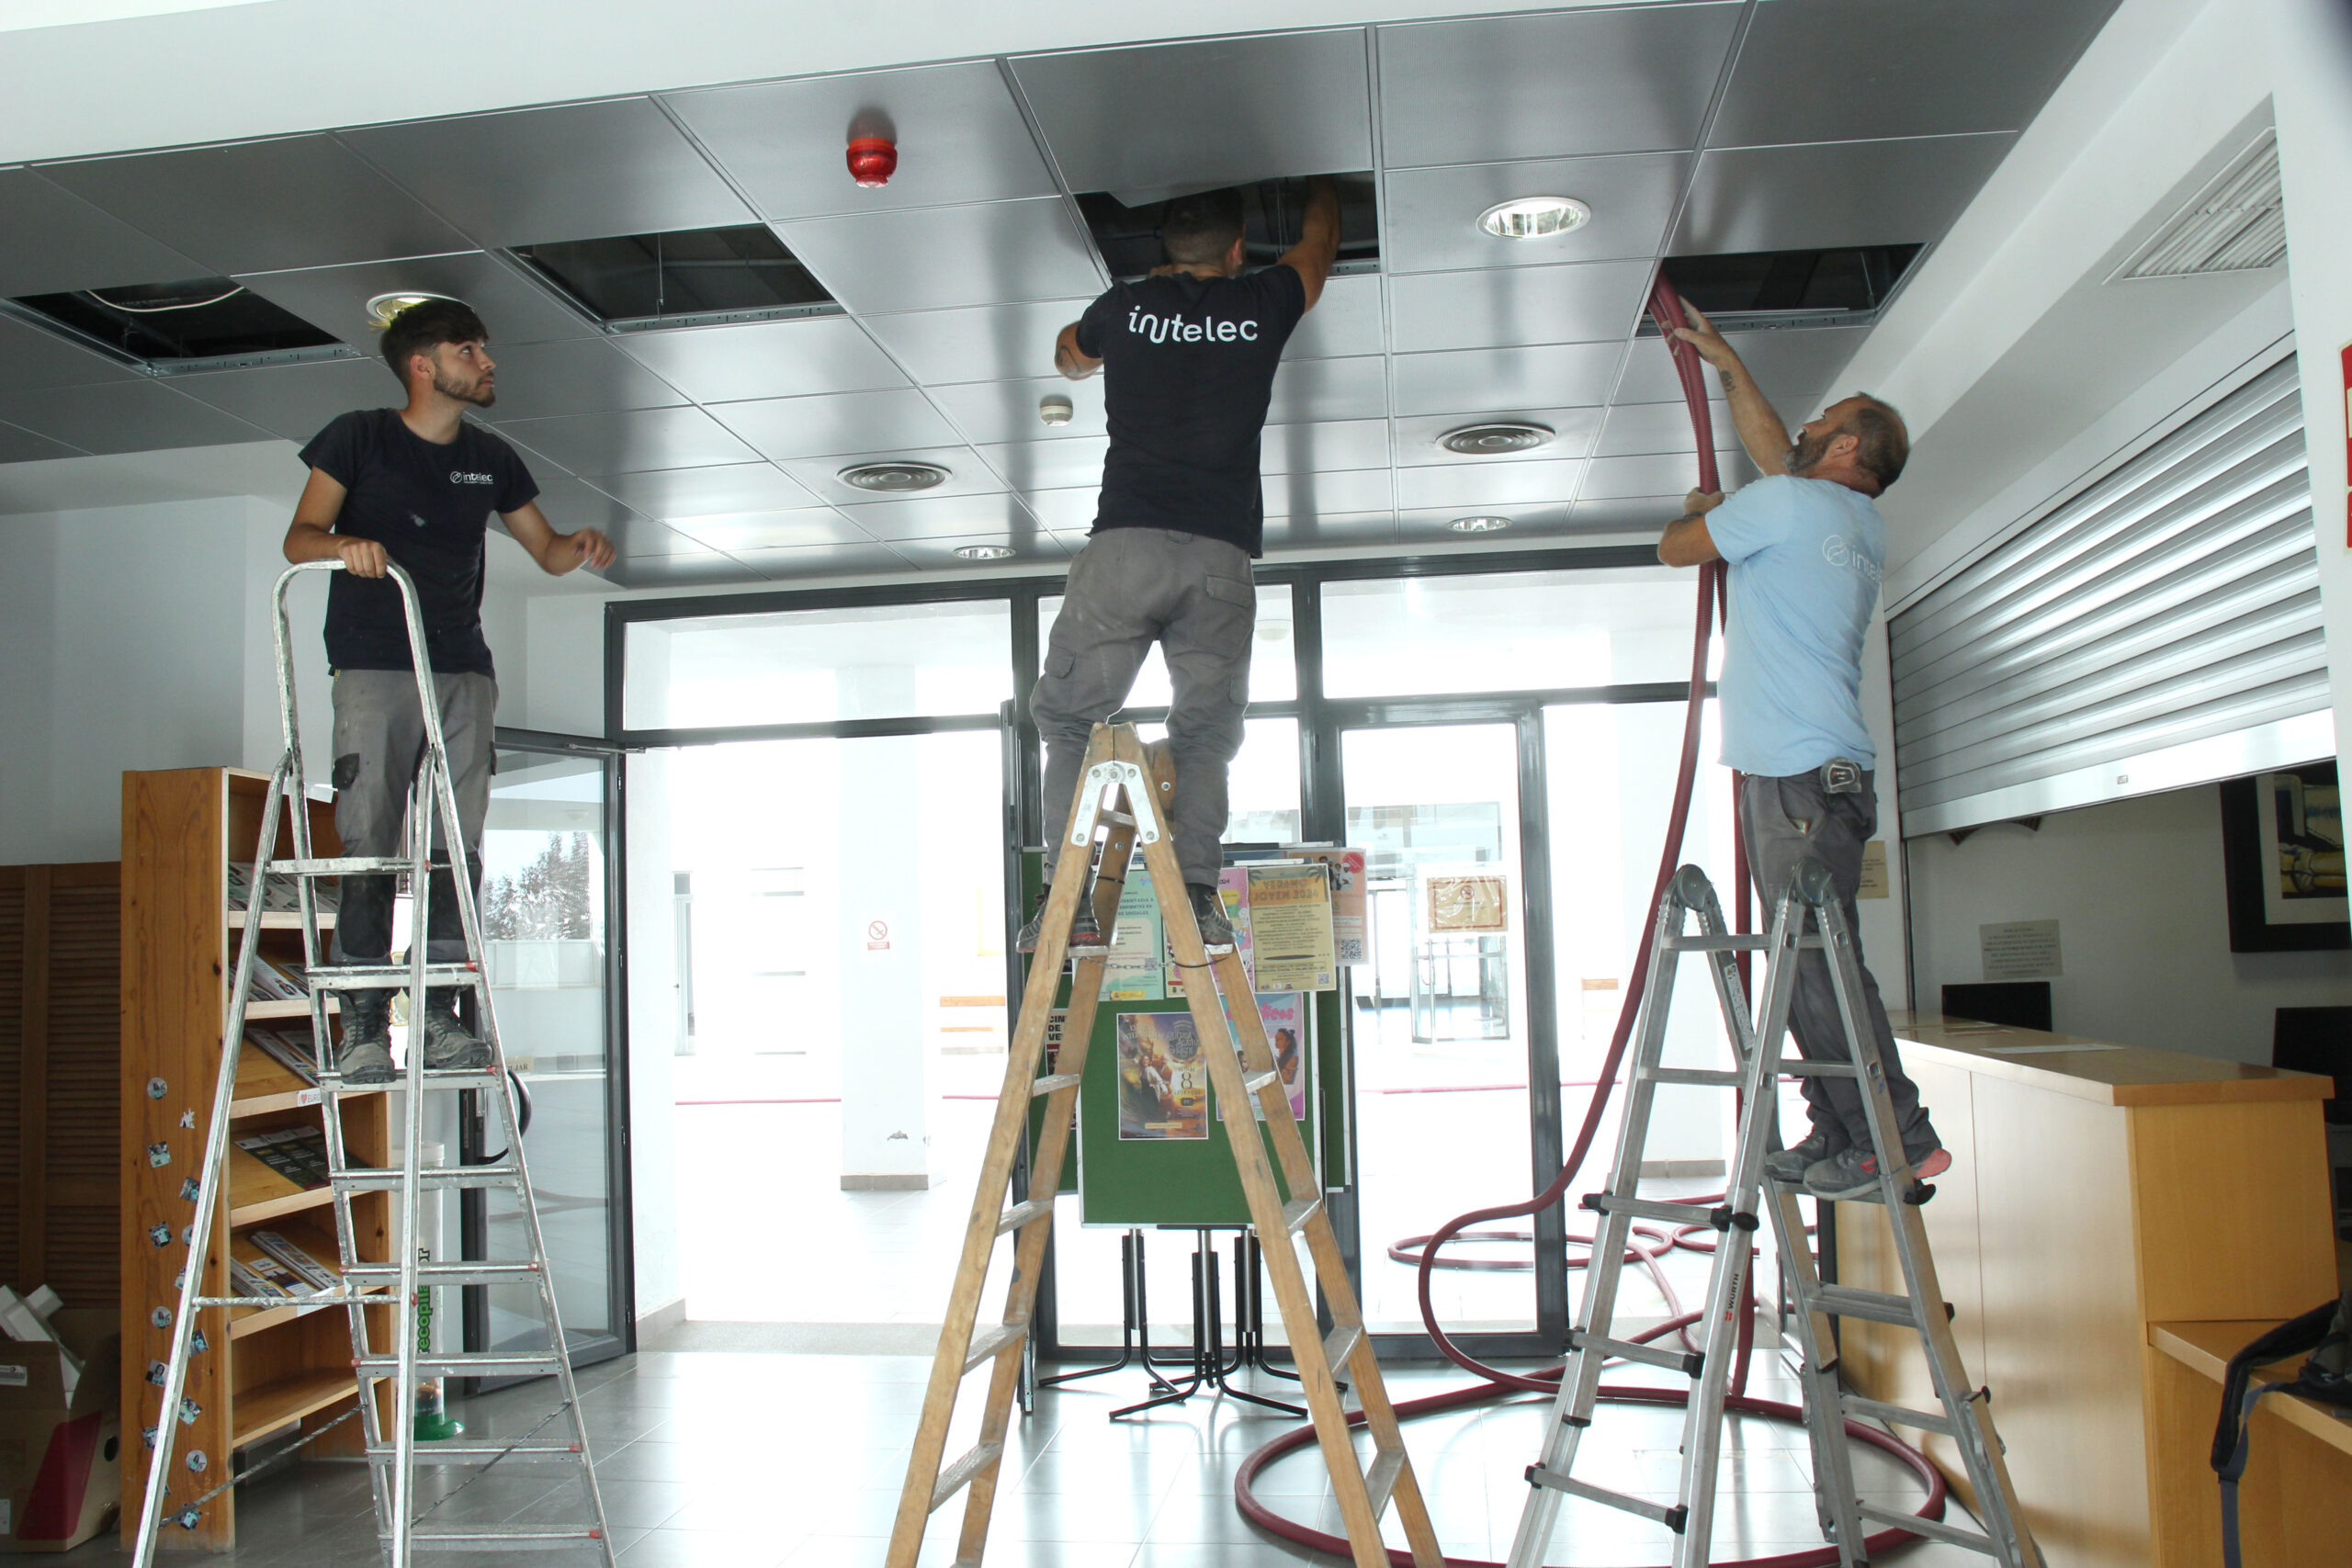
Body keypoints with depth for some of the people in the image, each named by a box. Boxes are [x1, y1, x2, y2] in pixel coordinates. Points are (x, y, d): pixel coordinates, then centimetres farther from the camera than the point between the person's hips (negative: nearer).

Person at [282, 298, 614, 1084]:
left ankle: (437, 1016, 5)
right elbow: (299, 538, -1)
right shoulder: (359, 437, 3)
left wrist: (580, 546, -5)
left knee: (458, 847, 0)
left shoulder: (490, 458, 16)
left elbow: (546, 550, 18)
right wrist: (343, 543, -24)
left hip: (465, 672, 5)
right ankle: (362, 1027, -5)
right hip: (374, 668, -4)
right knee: (368, 846, -8)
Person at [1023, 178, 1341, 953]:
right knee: (1205, 732, 9)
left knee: (1069, 719, 8)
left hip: (1126, 546, 0)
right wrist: (1322, 182, 55)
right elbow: (1319, 243, 34)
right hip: (1220, 557, 1)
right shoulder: (1260, 306, 12)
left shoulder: (1123, 308, 11)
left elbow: (1070, 357, 36)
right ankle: (1195, 890, -9)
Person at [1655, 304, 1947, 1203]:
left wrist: (1700, 510, 25)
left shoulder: (1788, 502, -6)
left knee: (1824, 967, -10)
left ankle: (1898, 1138, -8)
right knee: (1810, 968, 10)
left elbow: (1676, 548, 4)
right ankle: (1836, 1134, 14)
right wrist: (1728, 366, 42)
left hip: (1799, 781, -10)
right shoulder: (1862, 525, 20)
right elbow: (1776, 452, 36)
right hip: (1818, 774, 10)